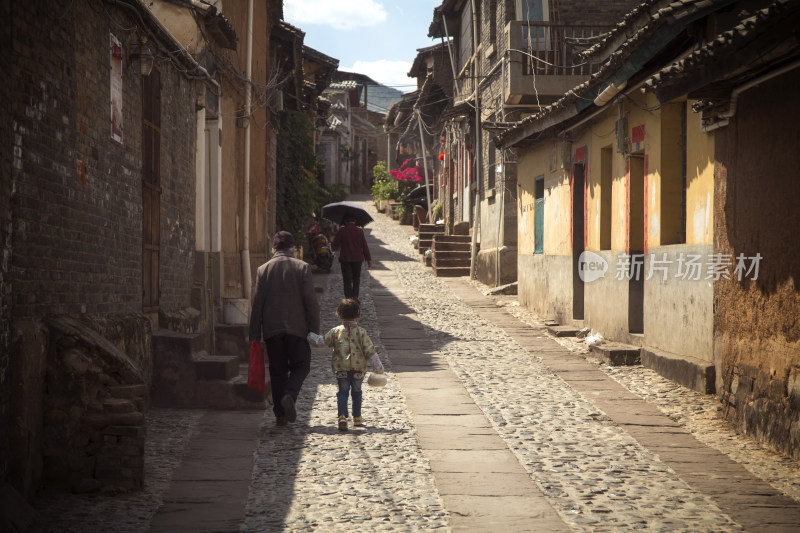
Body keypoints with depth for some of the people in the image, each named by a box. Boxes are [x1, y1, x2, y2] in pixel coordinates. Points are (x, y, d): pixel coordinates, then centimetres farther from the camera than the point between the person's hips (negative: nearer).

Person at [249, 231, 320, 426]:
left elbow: (257, 304, 2)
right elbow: (311, 300, -7)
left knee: (277, 370, 10)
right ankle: (289, 395, -16)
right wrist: (314, 328, -1)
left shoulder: (263, 270, 3)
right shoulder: (302, 267, -3)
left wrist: (254, 336, 7)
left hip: (271, 329, 2)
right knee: (301, 366, 11)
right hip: (296, 327, -2)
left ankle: (280, 413, 7)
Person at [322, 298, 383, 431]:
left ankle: (342, 416, -18)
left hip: (341, 368, 0)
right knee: (356, 392, 18)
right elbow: (370, 350, -6)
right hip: (358, 368, 0)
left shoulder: (336, 331, -1)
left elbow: (323, 342, 7)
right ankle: (357, 418, 27)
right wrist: (377, 366, -2)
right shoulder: (361, 332, -3)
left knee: (343, 392, 4)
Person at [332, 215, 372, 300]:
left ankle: (348, 297, 2)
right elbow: (365, 246, -2)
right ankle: (355, 296, 5)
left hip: (345, 258, -1)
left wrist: (338, 248, 20)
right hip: (357, 258, 1)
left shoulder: (342, 230, -7)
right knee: (356, 278, 16)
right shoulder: (359, 231, -3)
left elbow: (335, 245, -4)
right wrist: (369, 259, 5)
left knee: (347, 280, 6)